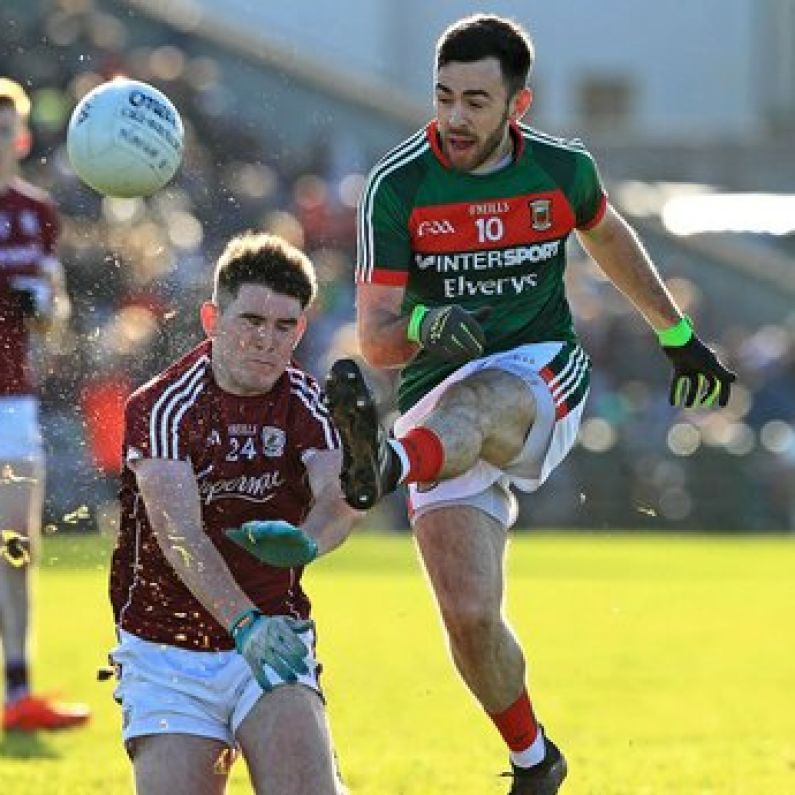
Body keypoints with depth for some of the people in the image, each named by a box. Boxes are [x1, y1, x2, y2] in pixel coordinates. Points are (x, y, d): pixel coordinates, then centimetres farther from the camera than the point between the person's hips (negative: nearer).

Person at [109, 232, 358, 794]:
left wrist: (305, 538, -43)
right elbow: (179, 531, -24)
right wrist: (243, 622, -40)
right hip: (165, 656, -1)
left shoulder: (305, 403, 0)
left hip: (273, 639, 1)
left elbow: (341, 495, -19)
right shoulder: (161, 406, -10)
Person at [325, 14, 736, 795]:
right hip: (440, 410, 0)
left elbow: (608, 238, 26)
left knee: (474, 404, -38)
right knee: (470, 618, -11)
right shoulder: (396, 187, -7)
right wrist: (424, 328, -34)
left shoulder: (563, 169, 1)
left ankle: (386, 464, -71)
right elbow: (374, 337, -11)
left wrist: (678, 336, 34)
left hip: (545, 377, 0)